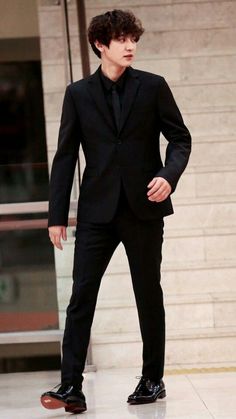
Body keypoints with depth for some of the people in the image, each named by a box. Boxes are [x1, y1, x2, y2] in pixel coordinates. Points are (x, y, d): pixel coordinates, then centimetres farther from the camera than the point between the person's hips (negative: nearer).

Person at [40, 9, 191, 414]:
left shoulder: (152, 87, 3)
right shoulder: (78, 93, 4)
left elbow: (180, 137, 5)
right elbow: (65, 156, 5)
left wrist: (169, 175, -16)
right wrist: (57, 215, 1)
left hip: (143, 208, 0)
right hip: (97, 211, 0)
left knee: (149, 296, 8)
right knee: (81, 295, -8)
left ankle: (153, 379, 20)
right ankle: (71, 386, -10)